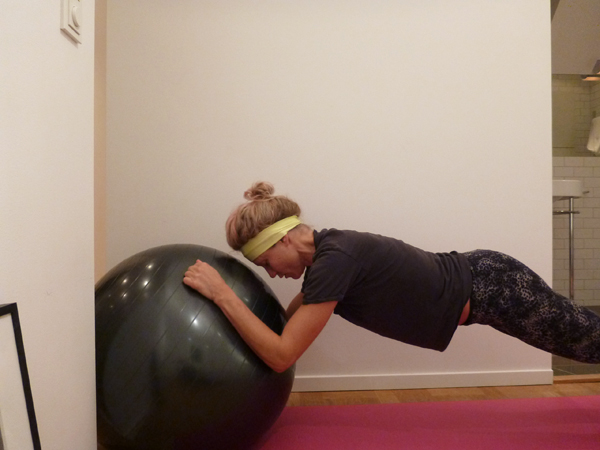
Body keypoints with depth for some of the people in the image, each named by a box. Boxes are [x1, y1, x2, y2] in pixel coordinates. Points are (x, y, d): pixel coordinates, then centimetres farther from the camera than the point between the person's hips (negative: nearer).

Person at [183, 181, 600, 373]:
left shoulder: (334, 259, -30)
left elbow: (283, 354, -29)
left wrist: (221, 292, -29)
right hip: (474, 279, 7)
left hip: (490, 286, -7)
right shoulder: (323, 252, -2)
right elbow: (287, 324, 12)